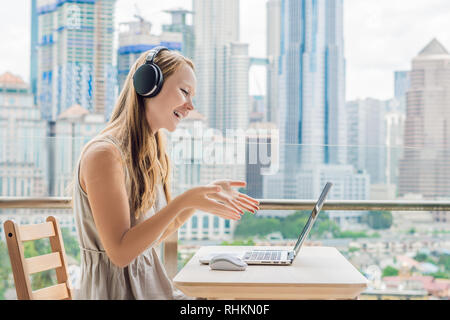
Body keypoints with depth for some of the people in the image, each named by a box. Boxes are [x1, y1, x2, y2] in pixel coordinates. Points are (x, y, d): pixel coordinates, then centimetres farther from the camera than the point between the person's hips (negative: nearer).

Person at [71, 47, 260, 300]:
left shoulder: (151, 155, 13)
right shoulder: (104, 153, -15)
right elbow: (120, 252, -18)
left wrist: (201, 197, 7)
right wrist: (183, 202, -23)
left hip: (152, 285, 8)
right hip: (115, 291, -8)